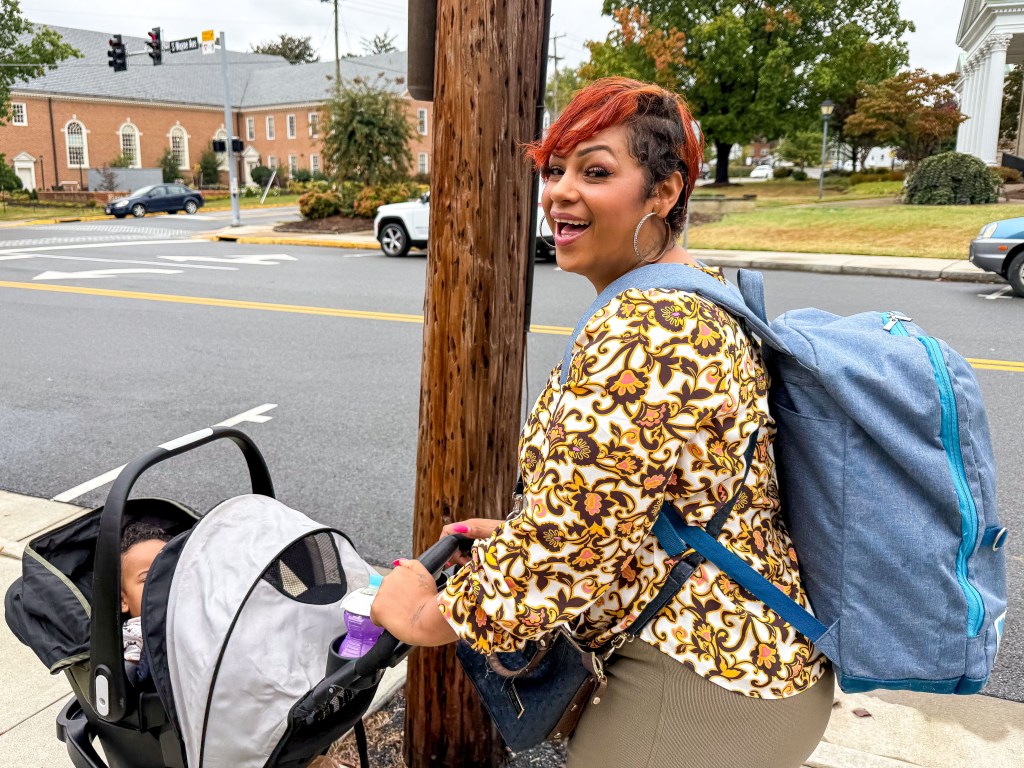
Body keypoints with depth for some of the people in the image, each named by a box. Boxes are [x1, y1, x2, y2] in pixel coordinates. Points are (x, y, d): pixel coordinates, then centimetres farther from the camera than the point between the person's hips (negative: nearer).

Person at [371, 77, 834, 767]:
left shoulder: (643, 331, -27)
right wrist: (522, 530, 11)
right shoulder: (697, 294, 6)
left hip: (703, 681, -10)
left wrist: (427, 617, -12)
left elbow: (566, 548, -27)